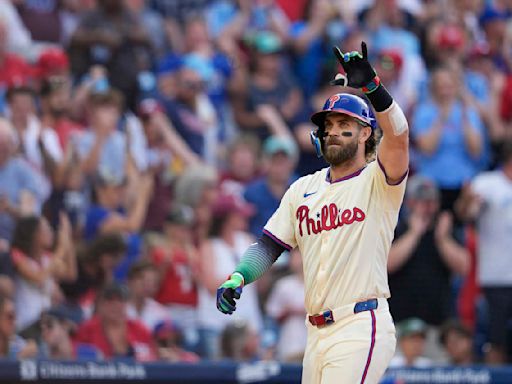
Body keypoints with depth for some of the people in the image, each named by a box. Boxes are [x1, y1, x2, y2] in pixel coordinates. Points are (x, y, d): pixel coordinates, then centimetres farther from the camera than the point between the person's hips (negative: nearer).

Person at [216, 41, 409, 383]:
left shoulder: (377, 181, -1)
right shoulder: (303, 189, 18)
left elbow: (398, 135, -21)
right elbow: (269, 246, 14)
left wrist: (371, 85, -35)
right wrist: (237, 278, -5)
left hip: (361, 328, -7)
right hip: (317, 333, 7)